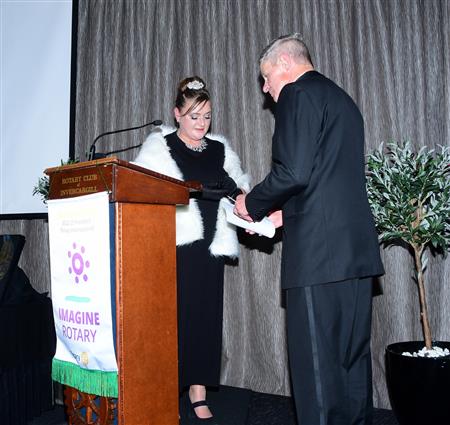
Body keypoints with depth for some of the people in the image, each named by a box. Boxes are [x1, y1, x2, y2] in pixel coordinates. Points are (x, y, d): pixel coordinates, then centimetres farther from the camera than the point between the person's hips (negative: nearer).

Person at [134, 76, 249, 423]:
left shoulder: (220, 150, 16)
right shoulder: (159, 145, 6)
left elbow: (238, 186, 13)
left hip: (210, 245, 3)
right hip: (174, 244, -3)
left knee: (206, 314, 3)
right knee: (174, 313, -4)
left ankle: (199, 394, 13)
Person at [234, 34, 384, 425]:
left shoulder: (297, 93, -5)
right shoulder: (342, 99, 23)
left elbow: (293, 172, -17)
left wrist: (252, 204, 0)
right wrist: (283, 214, 22)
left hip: (319, 251, -9)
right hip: (357, 249, 9)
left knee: (316, 360, -2)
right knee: (352, 355, 16)